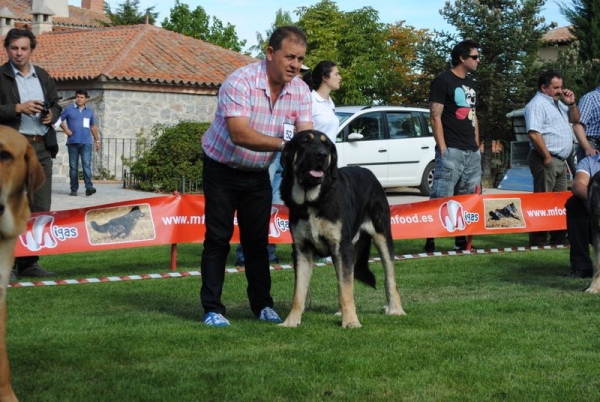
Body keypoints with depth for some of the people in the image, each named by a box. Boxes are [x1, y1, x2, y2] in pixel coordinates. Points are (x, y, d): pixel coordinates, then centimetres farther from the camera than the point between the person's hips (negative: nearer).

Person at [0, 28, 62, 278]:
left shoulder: (44, 77, 17)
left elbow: (56, 105, 23)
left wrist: (52, 115, 3)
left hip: (42, 148, 5)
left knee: (40, 208, 5)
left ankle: (29, 262, 12)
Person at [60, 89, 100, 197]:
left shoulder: (90, 111, 14)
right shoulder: (69, 110, 6)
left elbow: (93, 126, 21)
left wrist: (97, 140, 19)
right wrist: (65, 129, -6)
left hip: (86, 143, 0)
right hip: (73, 142, 0)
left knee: (86, 165, -12)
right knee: (73, 166, 3)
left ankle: (89, 187, -20)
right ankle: (74, 189, 7)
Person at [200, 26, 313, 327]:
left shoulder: (300, 90, -9)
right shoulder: (240, 82, -27)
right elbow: (240, 134, -36)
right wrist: (284, 144, -46)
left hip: (258, 174, 5)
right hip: (222, 170, -5)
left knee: (257, 240, 8)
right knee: (218, 239, -3)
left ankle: (262, 305, 16)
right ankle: (212, 308, 1)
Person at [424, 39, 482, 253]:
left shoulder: (470, 83, 18)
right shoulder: (443, 81, -6)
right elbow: (435, 117, -10)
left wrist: (477, 146, 16)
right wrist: (443, 149, -14)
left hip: (472, 153, 8)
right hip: (451, 151, -8)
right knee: (441, 199, -11)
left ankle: (462, 241, 17)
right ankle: (430, 242, -9)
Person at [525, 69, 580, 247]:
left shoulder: (558, 103, 19)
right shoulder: (537, 104, -11)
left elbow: (575, 119, 29)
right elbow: (534, 133, -21)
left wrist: (571, 103, 11)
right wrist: (547, 157, -19)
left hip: (560, 161, 10)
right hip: (546, 160, -10)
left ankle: (559, 237, 20)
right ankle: (538, 241, -6)